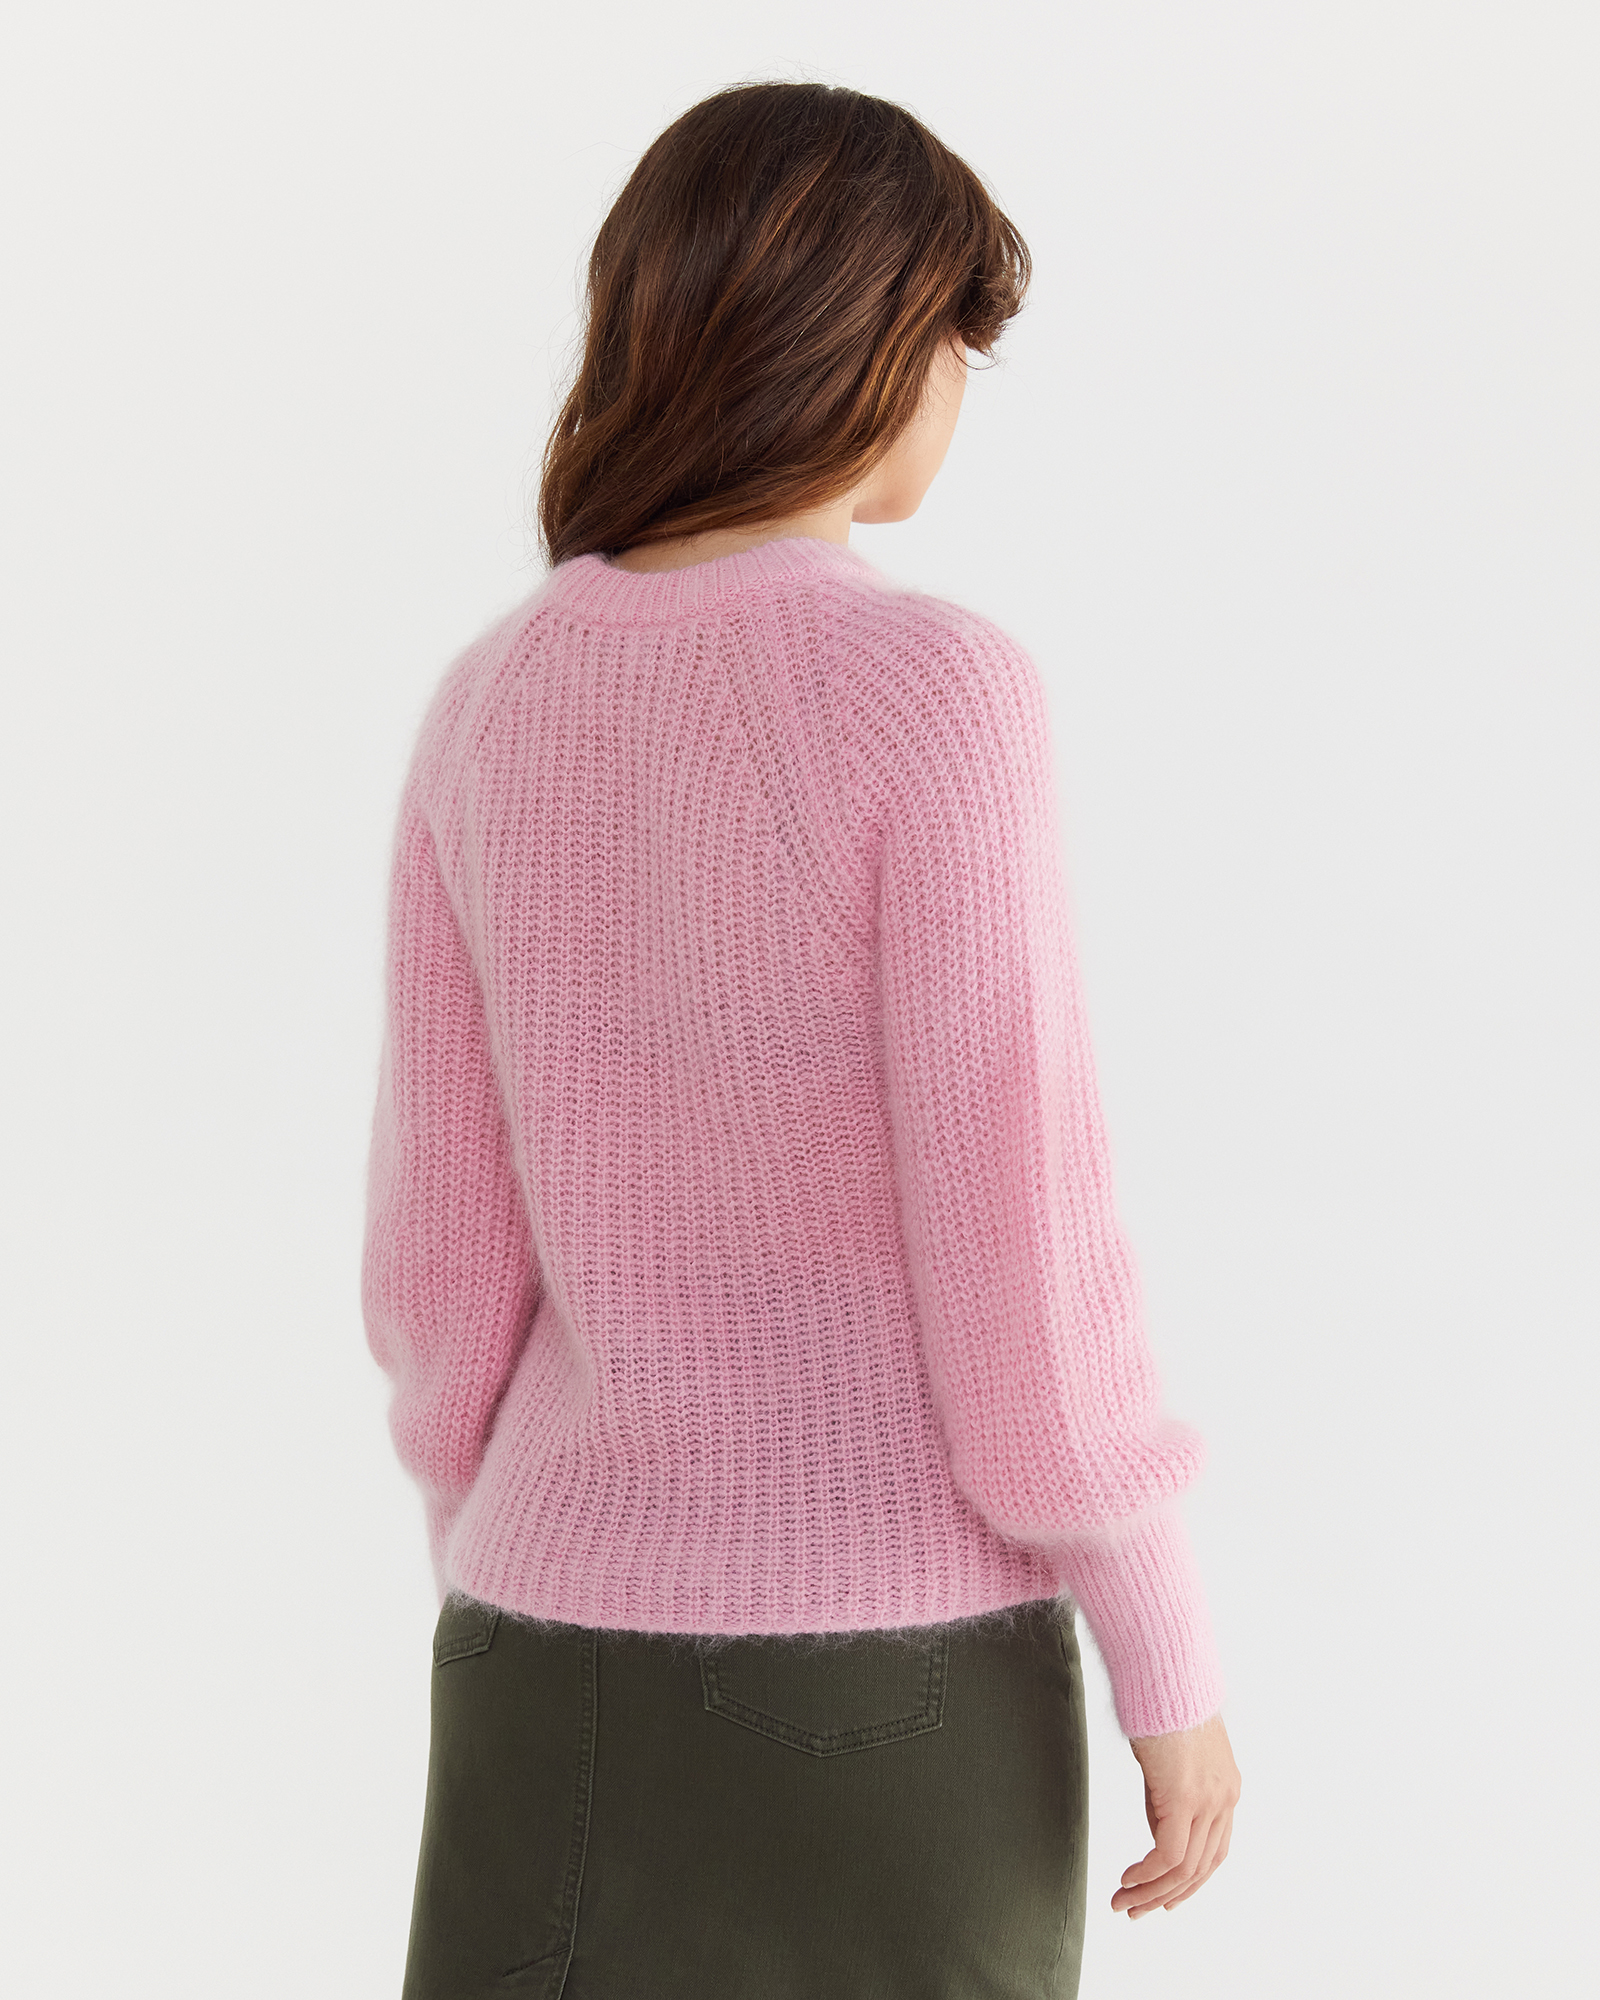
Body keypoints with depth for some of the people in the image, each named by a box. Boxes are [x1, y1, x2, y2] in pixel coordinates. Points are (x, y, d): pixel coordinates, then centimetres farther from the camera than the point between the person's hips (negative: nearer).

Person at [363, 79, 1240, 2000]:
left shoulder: (494, 708, 1)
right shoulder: (927, 693, -16)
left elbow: (445, 1253, 4)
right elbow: (1012, 1237, -17)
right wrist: (1171, 1665, -5)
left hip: (590, 1653, 5)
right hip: (883, 1672, -4)